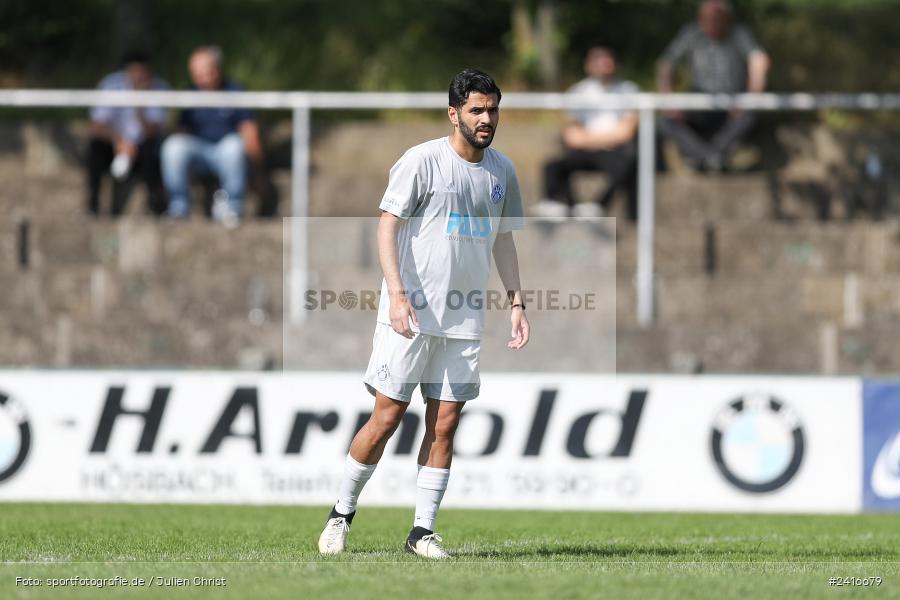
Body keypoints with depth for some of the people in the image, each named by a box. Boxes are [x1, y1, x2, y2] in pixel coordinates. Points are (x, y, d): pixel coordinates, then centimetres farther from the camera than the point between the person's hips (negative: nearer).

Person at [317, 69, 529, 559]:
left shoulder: (502, 171, 10)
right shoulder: (422, 160, -8)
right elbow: (388, 225, -10)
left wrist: (515, 302, 13)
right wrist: (397, 292, -20)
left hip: (464, 319, 5)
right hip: (410, 314, -5)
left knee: (444, 425, 1)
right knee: (387, 417, -4)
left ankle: (423, 531, 7)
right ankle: (342, 514, 11)